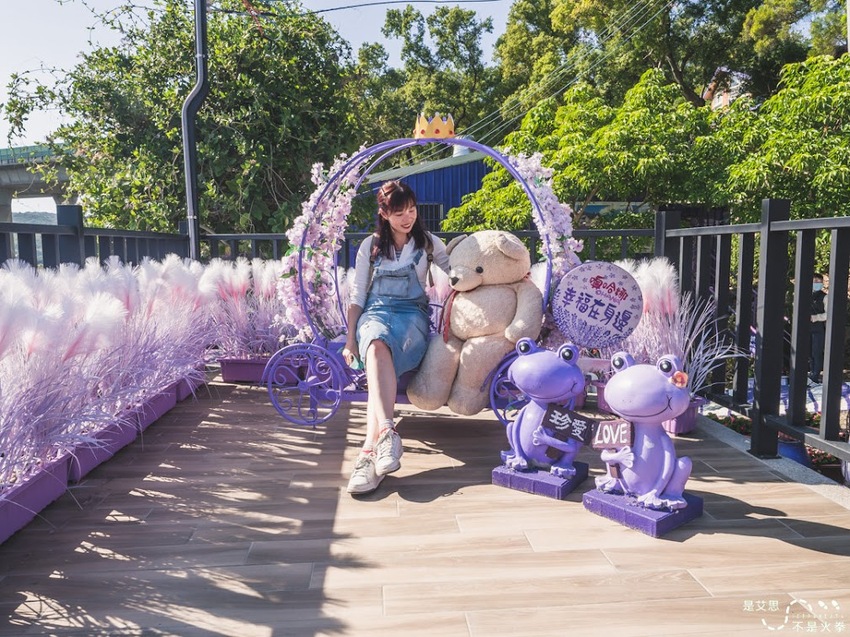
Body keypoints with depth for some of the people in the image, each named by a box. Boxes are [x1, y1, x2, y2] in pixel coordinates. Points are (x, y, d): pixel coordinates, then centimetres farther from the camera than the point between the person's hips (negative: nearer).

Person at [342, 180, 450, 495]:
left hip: (412, 314, -1)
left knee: (380, 352, -37)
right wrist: (349, 339, 3)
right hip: (375, 312, 1)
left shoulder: (428, 243, 15)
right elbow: (357, 295, 13)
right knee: (376, 346, -39)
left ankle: (371, 448, -50)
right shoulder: (370, 246, 16)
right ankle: (386, 432, -58)